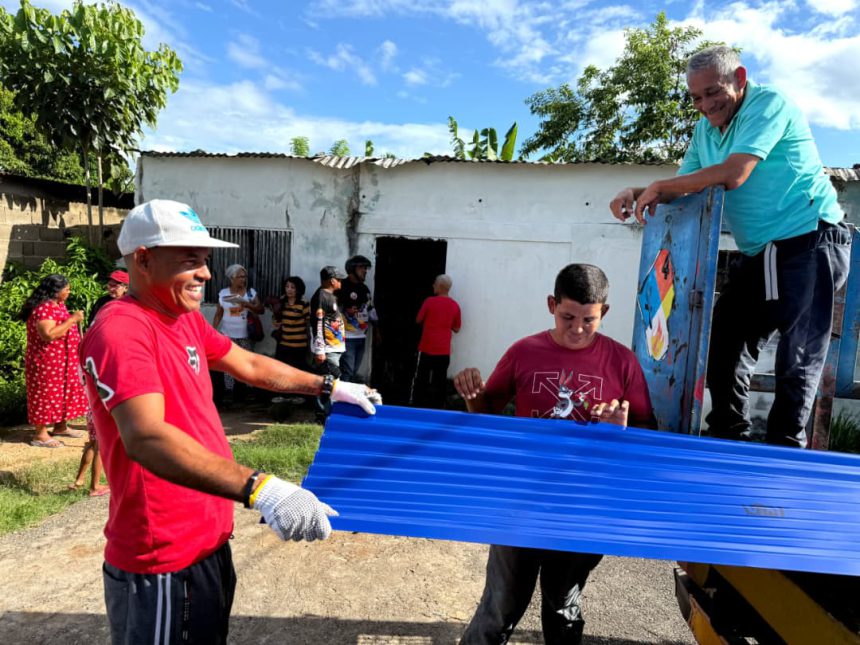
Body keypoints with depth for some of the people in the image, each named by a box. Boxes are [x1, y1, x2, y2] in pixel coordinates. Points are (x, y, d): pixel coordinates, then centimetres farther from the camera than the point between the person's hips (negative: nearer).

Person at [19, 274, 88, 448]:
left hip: (61, 361, 10)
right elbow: (48, 335, -32)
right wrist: (72, 319, -28)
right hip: (47, 362, -10)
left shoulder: (58, 305, 11)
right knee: (47, 394, -2)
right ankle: (41, 434, 8)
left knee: (63, 393, 17)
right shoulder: (43, 308, -21)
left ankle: (61, 426, 30)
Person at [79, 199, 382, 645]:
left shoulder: (187, 319, 6)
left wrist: (329, 387, 11)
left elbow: (251, 366, 15)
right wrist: (258, 489, -47)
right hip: (164, 560, -9)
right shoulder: (121, 330, -24)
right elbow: (147, 438, -37)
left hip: (209, 538, 9)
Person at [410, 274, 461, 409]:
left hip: (427, 349, -2)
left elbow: (418, 320, 3)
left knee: (420, 378, 8)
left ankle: (415, 404, 12)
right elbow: (456, 329, 9)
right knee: (440, 380, 8)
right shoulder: (455, 306, 1)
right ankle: (438, 406, 11)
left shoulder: (430, 301, -8)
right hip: (444, 351, 3)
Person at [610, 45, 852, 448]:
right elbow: (686, 186, 15)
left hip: (810, 241, -8)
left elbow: (733, 174, -25)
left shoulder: (769, 104, -11)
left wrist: (661, 186, -16)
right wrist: (639, 195, -5)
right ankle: (728, 438, 21)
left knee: (797, 355, -6)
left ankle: (784, 451, 6)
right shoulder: (705, 130, 13)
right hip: (759, 252, 8)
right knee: (725, 341, 8)